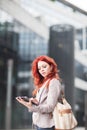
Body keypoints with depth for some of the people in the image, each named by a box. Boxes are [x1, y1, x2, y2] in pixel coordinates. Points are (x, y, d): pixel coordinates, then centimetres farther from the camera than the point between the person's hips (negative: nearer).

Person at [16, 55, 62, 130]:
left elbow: (50, 107, -16)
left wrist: (32, 107, -28)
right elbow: (41, 102, 11)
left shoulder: (53, 82, -9)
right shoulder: (43, 82, 13)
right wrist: (31, 101, -7)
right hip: (39, 122, 7)